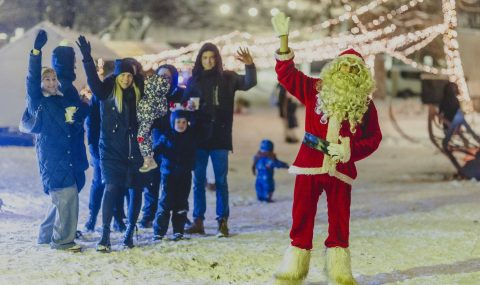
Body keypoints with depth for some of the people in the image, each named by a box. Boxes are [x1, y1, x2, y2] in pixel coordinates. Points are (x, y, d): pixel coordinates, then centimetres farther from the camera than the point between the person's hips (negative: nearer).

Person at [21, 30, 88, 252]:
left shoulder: (67, 99, 13)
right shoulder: (37, 101, -2)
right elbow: (32, 78, -15)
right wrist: (37, 51, -24)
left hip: (70, 157, 6)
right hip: (52, 158, -6)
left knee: (63, 199, 12)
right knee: (67, 196, -11)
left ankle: (47, 234, 26)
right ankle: (62, 240, -2)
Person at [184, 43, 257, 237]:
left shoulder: (227, 78, 3)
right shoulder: (194, 80, 7)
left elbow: (249, 83, -9)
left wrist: (250, 65, -25)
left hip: (220, 136, -2)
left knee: (221, 181, 0)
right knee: (198, 181, 6)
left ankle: (222, 222, 3)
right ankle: (198, 221, 11)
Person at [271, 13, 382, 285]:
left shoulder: (365, 104, 5)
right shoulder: (315, 90, 5)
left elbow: (373, 137, 5)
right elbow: (286, 72, 2)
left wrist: (350, 150, -12)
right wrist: (284, 38, -8)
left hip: (341, 169, 0)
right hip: (309, 165, 0)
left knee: (340, 221, 5)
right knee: (302, 218, 5)